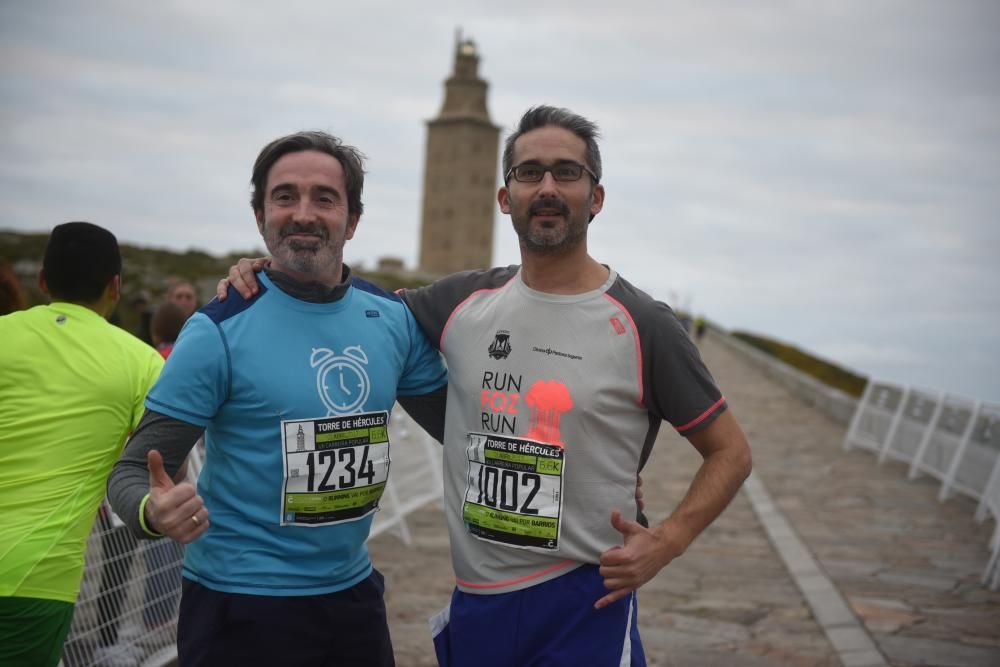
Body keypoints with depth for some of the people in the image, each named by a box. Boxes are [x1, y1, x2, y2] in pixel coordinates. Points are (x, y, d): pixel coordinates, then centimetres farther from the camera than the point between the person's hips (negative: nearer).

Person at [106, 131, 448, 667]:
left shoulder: (394, 319, 0)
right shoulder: (219, 331, -13)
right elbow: (132, 470, -12)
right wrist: (152, 513, -32)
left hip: (354, 592, 5)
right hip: (242, 605, -4)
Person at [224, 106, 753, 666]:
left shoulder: (642, 325, -8)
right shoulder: (465, 301, 2)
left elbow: (731, 451, -1)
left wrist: (667, 542, -14)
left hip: (584, 604, -4)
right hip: (474, 603, 4)